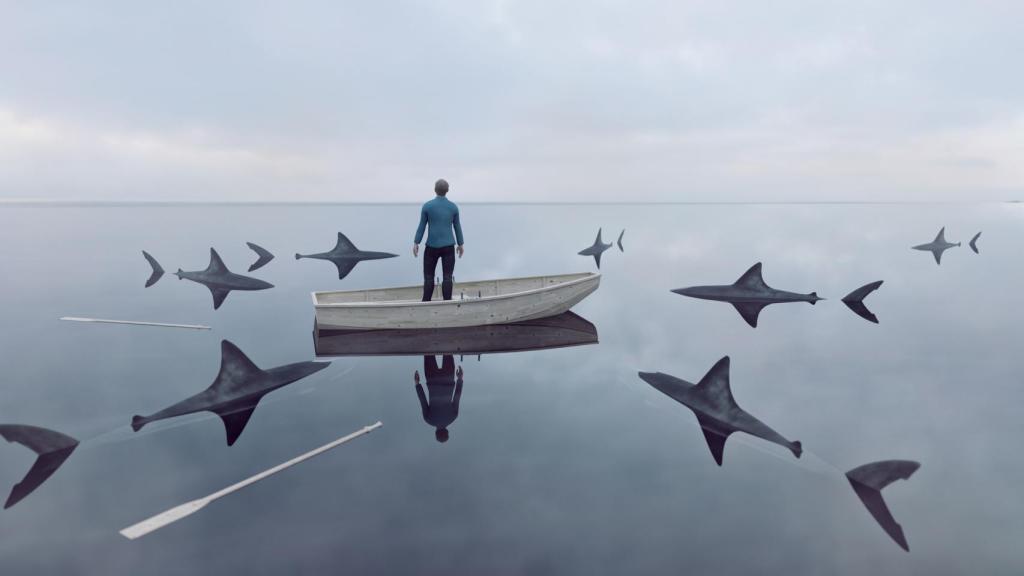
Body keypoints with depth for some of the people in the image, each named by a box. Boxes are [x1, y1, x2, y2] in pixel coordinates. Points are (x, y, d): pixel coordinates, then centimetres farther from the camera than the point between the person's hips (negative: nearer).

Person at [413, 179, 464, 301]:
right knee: (447, 277, 0)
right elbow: (457, 227, 6)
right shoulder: (453, 207, 0)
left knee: (429, 277, 9)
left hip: (432, 247, -1)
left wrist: (416, 243, 2)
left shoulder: (427, 206, -6)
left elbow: (422, 226, -4)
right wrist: (460, 244, 16)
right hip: (448, 247, 1)